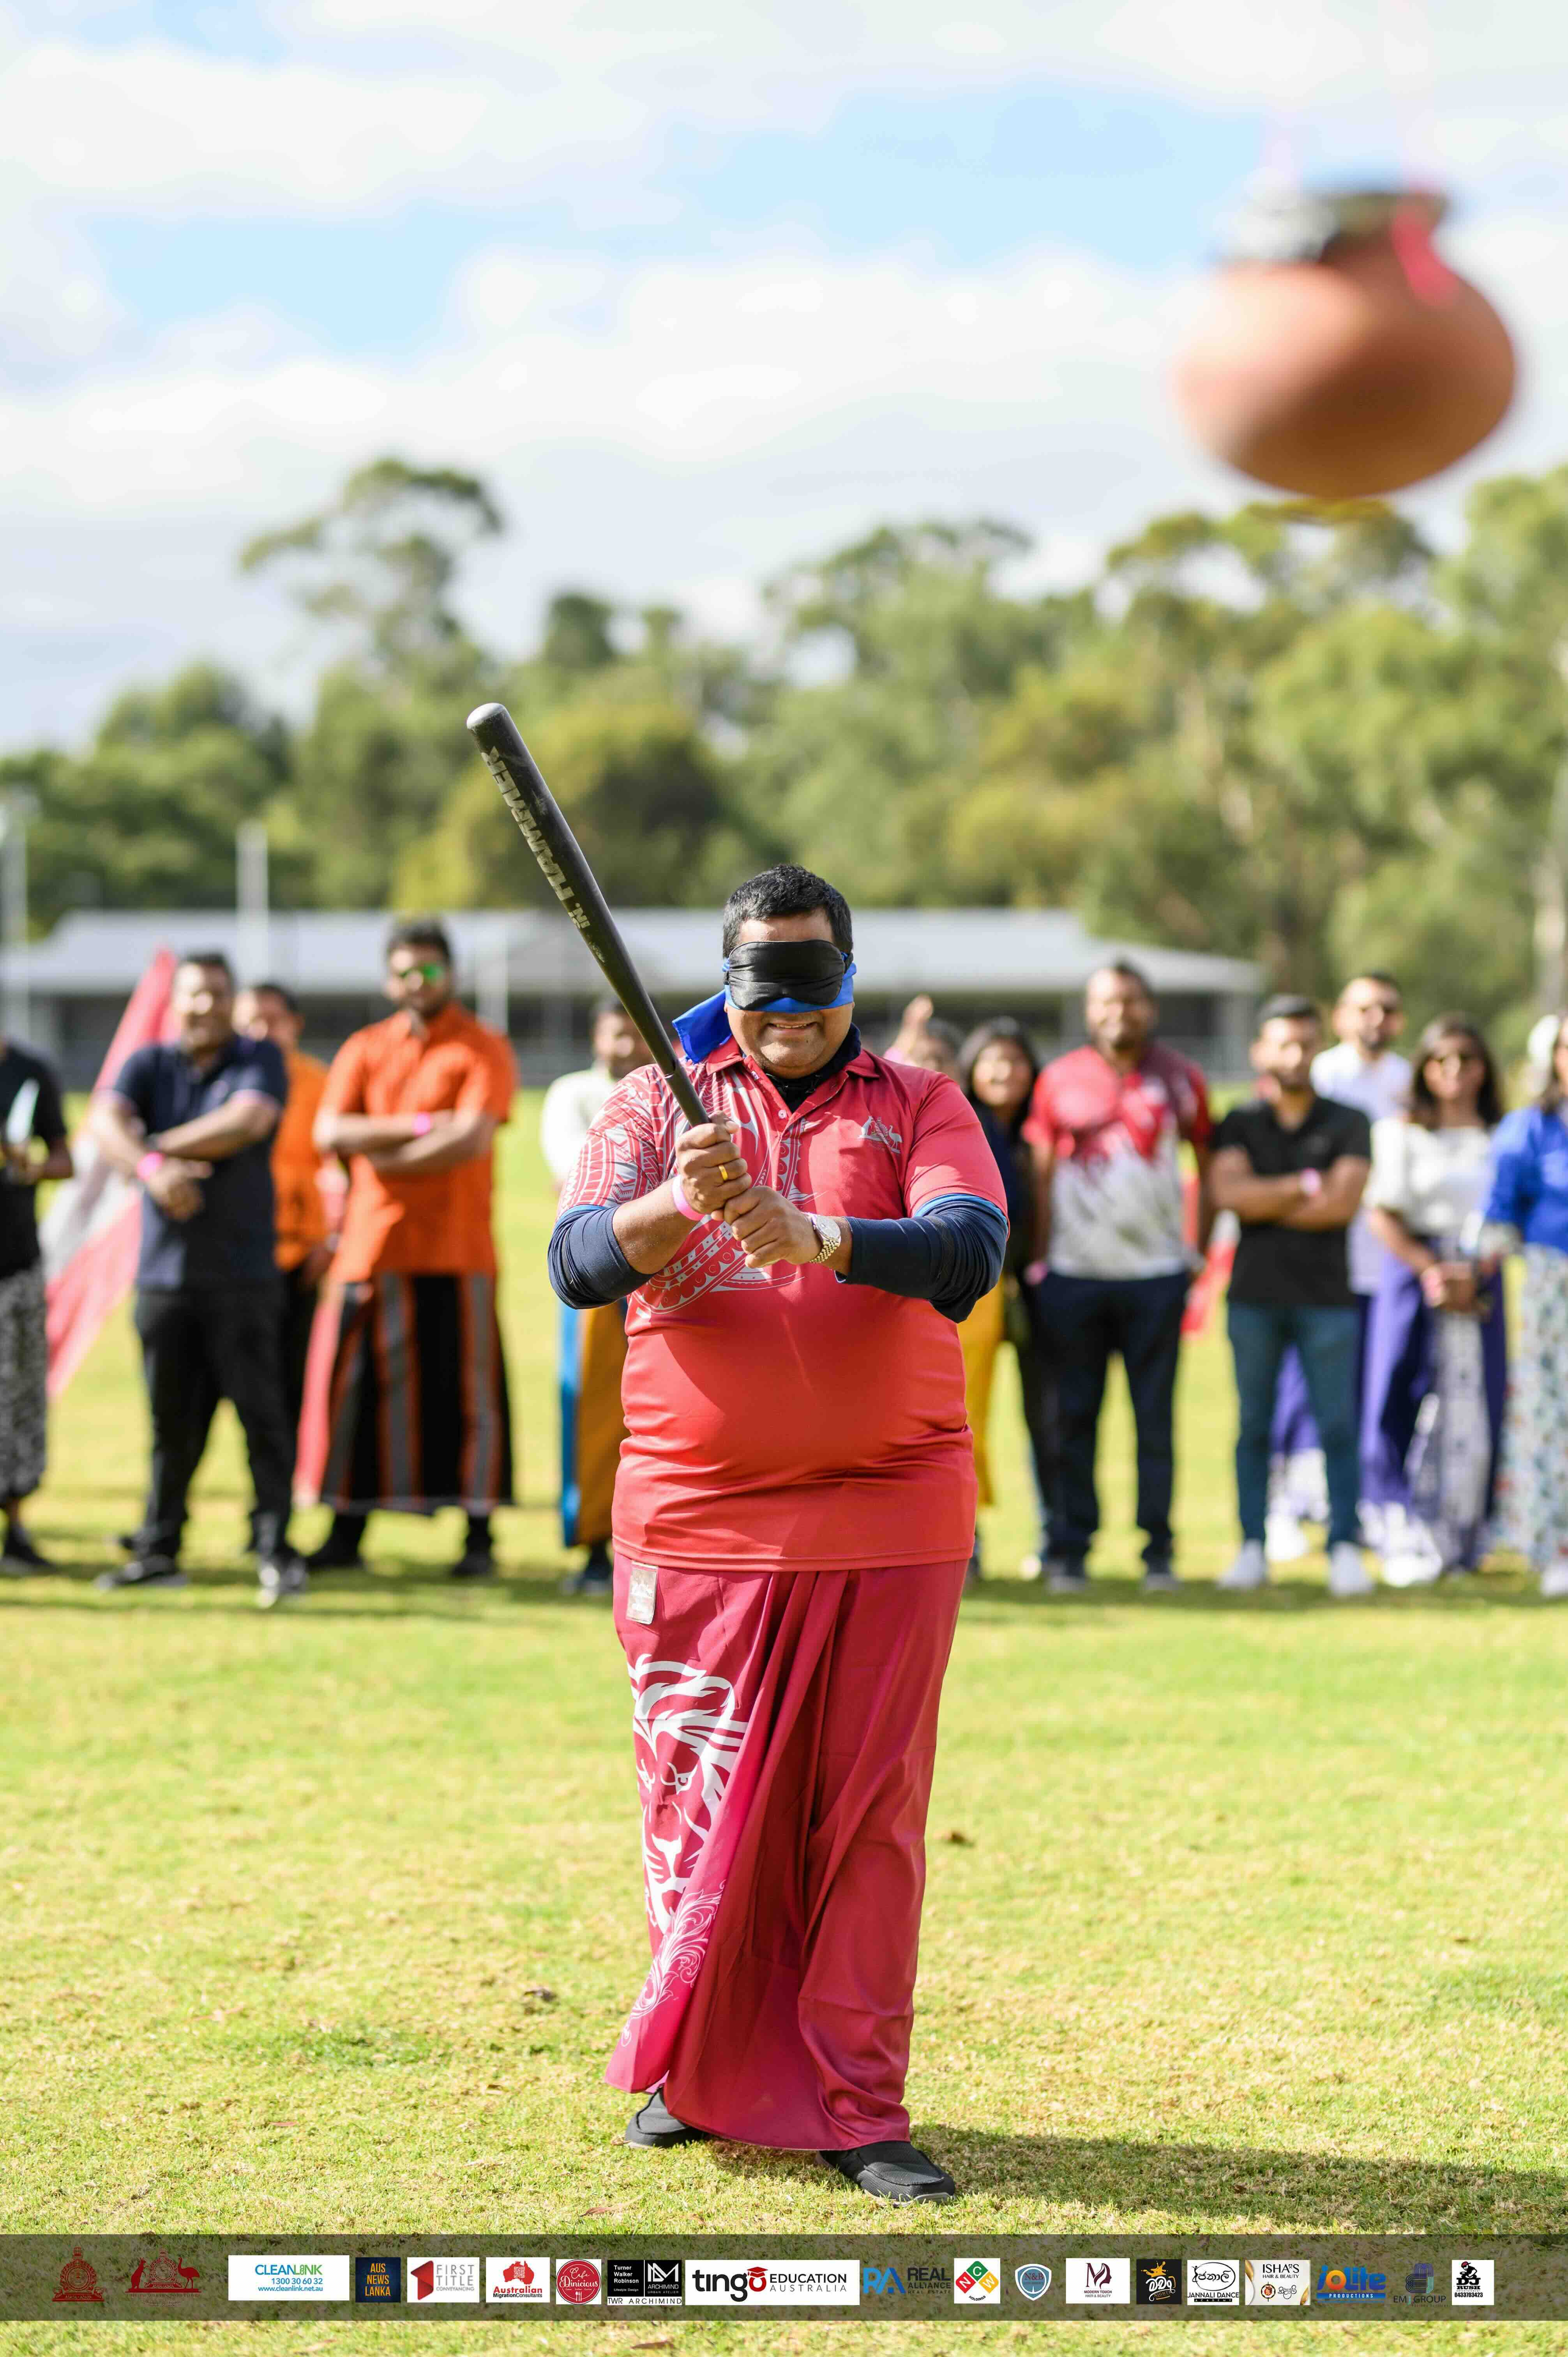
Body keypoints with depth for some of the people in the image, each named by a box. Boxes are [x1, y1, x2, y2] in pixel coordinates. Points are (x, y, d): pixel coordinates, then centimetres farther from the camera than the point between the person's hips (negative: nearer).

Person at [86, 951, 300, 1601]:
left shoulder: (260, 1060, 3)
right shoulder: (149, 1065, 10)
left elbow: (249, 1121, -16)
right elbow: (106, 1120, -8)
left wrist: (157, 1145, -9)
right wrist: (151, 1169, -27)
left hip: (241, 1273, -2)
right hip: (163, 1272, 3)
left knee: (260, 1412, -7)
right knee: (171, 1418, 6)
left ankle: (275, 1551, -4)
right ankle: (159, 1551, 14)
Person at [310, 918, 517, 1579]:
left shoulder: (483, 1050, 2)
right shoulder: (363, 1050, 14)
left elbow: (472, 1140, -13)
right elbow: (329, 1132, -2)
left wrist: (381, 1157, -8)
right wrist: (421, 1126, -11)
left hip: (456, 1251, -4)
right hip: (371, 1246, 4)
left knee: (465, 1388, -3)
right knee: (361, 1388, 4)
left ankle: (479, 1537, 1)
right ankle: (347, 1531, 11)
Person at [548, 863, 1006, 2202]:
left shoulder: (919, 1107, 5)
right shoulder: (659, 1106, 7)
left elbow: (970, 1252, -14)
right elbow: (578, 1264, -8)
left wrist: (818, 1237, -30)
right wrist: (677, 1202, -28)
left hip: (892, 1526, 0)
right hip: (699, 1524, 0)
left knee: (870, 1816, 0)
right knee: (702, 1807, 4)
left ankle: (857, 2106, 5)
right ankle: (698, 2072, 23)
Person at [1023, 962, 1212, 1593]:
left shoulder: (1180, 1080, 5)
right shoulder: (1060, 1081, 5)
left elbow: (1208, 1167, 12)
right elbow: (1043, 1175, 7)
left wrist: (1201, 1250, 5)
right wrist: (1039, 1260, 2)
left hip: (1156, 1273, 0)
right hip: (1074, 1273, 0)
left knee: (1155, 1416, 1)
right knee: (1074, 1416, 2)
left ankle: (1158, 1550, 7)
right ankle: (1070, 1549, 8)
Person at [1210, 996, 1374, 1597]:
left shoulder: (1347, 1125, 6)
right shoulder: (1239, 1124, 9)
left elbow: (1344, 1203, -8)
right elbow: (1228, 1192, -8)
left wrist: (1265, 1203, -5)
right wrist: (1305, 1187, -8)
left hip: (1327, 1298, -1)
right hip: (1254, 1296, 1)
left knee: (1338, 1428, -3)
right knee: (1254, 1427, 4)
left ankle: (1345, 1549, 1)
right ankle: (1252, 1548, 8)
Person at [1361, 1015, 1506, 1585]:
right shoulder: (1400, 1132, 6)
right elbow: (1383, 1215, -1)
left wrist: (1472, 1274, -10)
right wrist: (1431, 1270, -12)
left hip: (1482, 1279, 2)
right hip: (1412, 1272, -2)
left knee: (1475, 1406, -2)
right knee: (1408, 1404, -9)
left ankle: (1463, 1537, 5)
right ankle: (1406, 1539, -10)